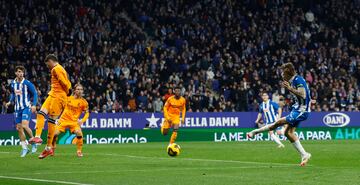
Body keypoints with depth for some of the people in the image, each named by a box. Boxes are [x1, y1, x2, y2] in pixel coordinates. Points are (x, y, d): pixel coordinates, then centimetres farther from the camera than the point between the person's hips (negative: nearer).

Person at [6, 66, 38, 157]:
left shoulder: (27, 83, -9)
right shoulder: (13, 84, 6)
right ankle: (24, 148, 13)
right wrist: (10, 101, 6)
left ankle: (33, 142, 1)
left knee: (24, 125, -21)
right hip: (17, 108, 6)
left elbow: (35, 93, -4)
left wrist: (34, 105, -14)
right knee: (19, 128, 3)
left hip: (26, 107, -6)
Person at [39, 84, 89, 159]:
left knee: (79, 133, -27)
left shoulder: (83, 102, -4)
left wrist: (82, 120, -16)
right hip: (64, 119, 1)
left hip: (74, 121, -1)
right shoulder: (68, 98, 1)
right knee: (55, 134, -13)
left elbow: (87, 113, 1)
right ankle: (50, 151, 6)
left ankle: (79, 151, -6)